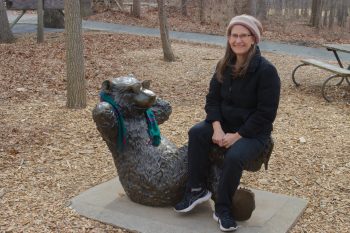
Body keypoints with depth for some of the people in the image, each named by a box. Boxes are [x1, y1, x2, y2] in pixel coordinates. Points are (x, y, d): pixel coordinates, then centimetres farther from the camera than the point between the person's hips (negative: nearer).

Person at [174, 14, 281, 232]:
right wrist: (217, 128, -16)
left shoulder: (266, 70, -18)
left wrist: (237, 136, -21)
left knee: (234, 156, -33)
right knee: (196, 133, -22)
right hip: (225, 123, 6)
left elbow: (266, 113, -19)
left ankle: (223, 208, -11)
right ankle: (197, 189, -10)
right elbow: (213, 98, 2)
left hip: (254, 131, -5)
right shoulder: (224, 66, 1)